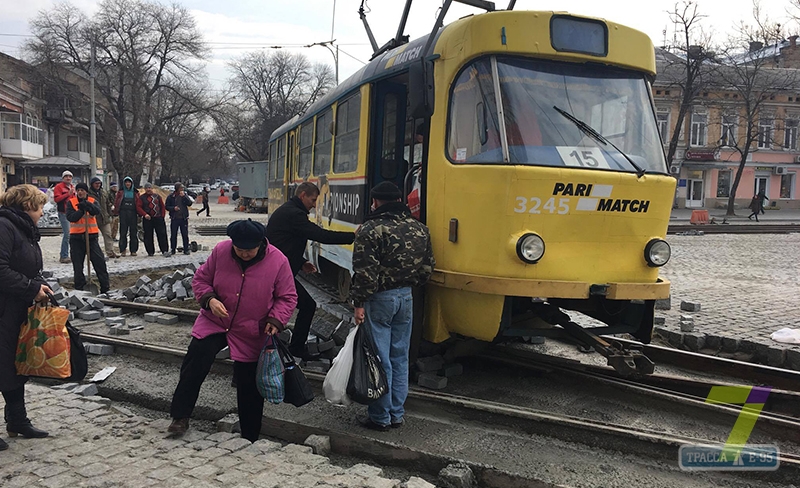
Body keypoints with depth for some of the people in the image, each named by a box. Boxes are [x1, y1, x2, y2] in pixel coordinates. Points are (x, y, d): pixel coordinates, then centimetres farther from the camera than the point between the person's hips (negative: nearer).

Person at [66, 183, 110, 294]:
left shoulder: (92, 201, 4)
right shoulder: (71, 202, 2)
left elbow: (97, 212, -17)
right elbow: (70, 217, -12)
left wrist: (87, 205, -31)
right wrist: (81, 210, -22)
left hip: (91, 236, 0)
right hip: (76, 237, 0)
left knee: (99, 262, -2)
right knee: (77, 264, 6)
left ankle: (105, 287, 5)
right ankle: (79, 288, 17)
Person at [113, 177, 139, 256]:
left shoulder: (135, 192, 12)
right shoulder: (121, 192, 9)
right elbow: (116, 203, 7)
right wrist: (117, 211, -4)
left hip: (133, 213, 1)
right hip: (123, 213, -1)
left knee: (134, 232, 2)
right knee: (123, 232, -2)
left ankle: (133, 250, 6)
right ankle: (122, 250, 3)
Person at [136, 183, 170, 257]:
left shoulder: (157, 196, 13)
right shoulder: (141, 197, 5)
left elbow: (162, 206, 16)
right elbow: (138, 207, -3)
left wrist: (162, 215, 6)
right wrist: (145, 214, -16)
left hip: (158, 218, 1)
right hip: (147, 219, -1)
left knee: (162, 235, -6)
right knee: (148, 236, 3)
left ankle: (165, 251, -7)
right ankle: (150, 252, 11)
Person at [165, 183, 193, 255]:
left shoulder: (185, 195, 5)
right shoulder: (171, 196, 0)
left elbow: (190, 203, -6)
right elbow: (167, 206, 3)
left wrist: (184, 196, -15)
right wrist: (173, 208, -15)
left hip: (184, 218, 1)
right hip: (174, 219, -1)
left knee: (185, 235, 3)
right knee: (173, 235, 5)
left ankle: (186, 249, 11)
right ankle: (173, 250, 15)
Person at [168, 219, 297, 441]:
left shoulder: (278, 261, -17)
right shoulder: (220, 251, -12)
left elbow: (287, 298, -7)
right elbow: (200, 279, 0)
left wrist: (276, 320, -23)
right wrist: (209, 299, -20)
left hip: (251, 335, -1)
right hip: (214, 322, 1)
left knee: (249, 388, 8)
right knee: (195, 363, -20)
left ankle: (249, 439, 25)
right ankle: (180, 417, -2)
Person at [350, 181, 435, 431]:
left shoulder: (370, 230, -13)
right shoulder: (419, 228, 6)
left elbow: (365, 272, -18)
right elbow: (428, 267, 10)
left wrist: (359, 303, -12)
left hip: (379, 299, -6)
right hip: (406, 297, 6)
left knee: (379, 359, 3)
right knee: (400, 358, 14)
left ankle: (380, 417, 12)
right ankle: (397, 414, 22)